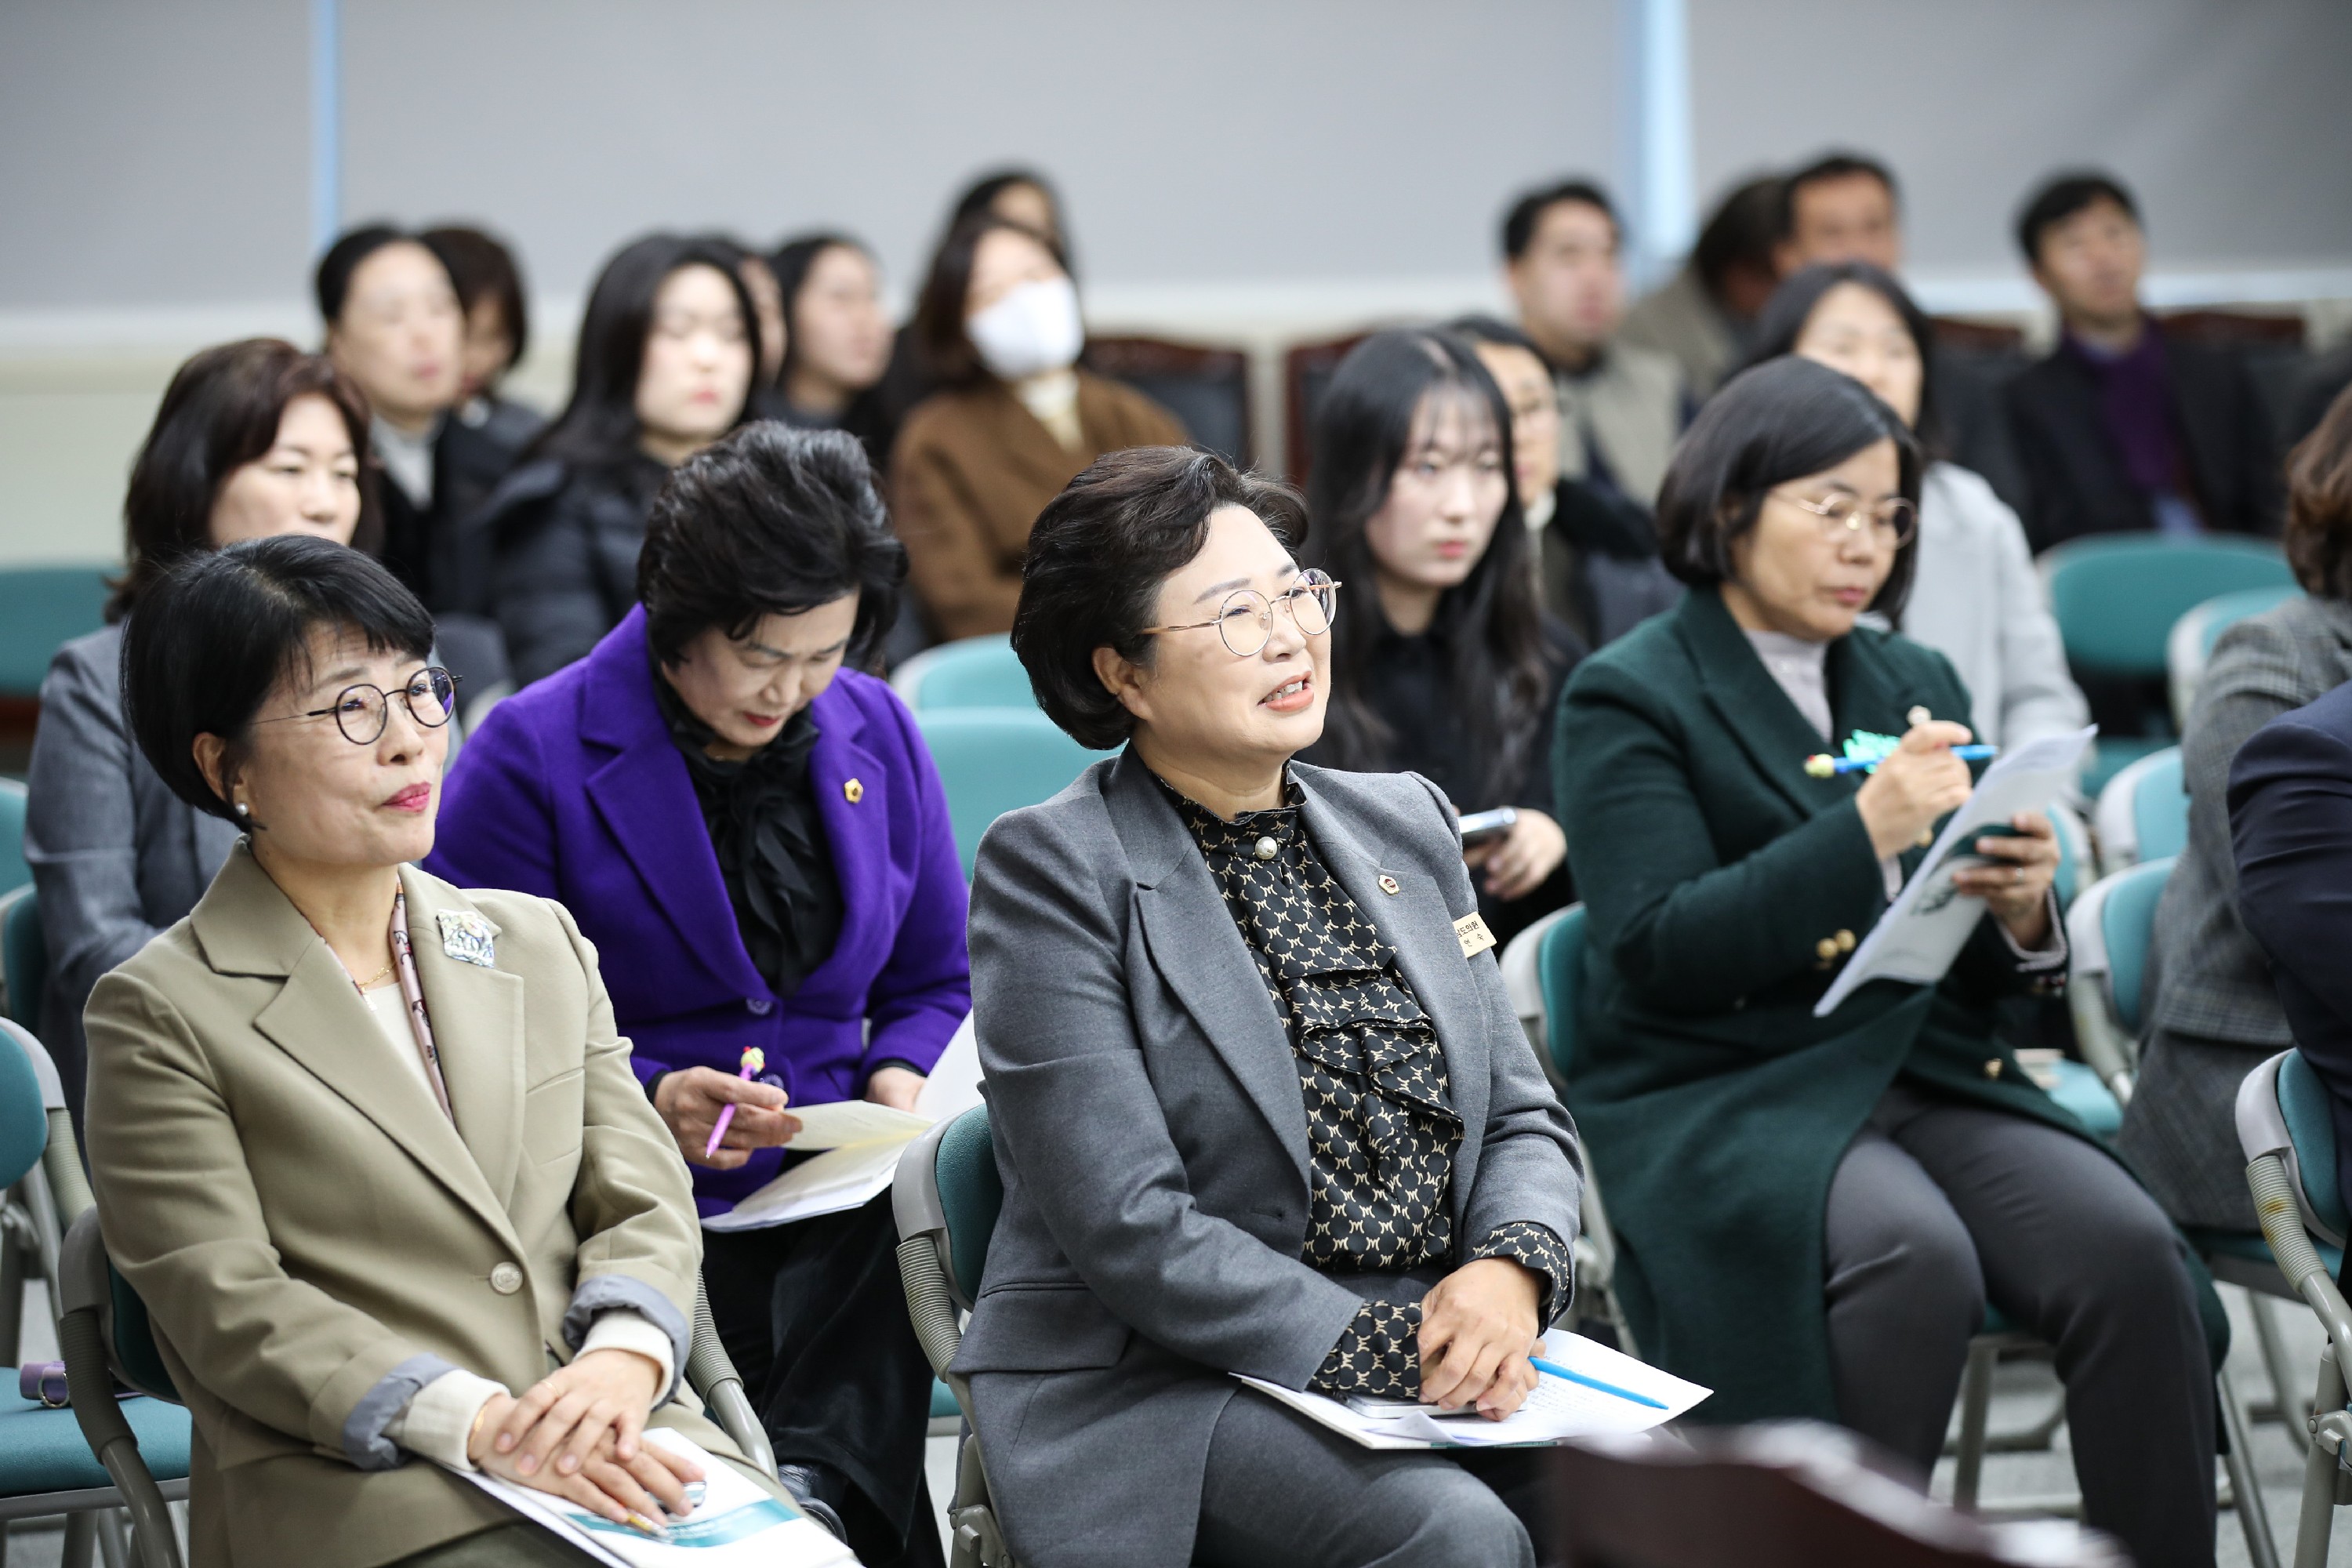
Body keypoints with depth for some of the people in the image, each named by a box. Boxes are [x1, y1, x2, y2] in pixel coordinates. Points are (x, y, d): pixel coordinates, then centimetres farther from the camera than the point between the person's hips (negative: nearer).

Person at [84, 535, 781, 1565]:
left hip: (613, 1440, 5)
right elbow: (232, 1307, -5)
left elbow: (640, 1202, 12)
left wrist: (621, 1360, -11)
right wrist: (481, 1424, -18)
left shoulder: (539, 943, 19)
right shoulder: (160, 1014, 3)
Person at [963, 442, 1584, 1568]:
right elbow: (1127, 1225, -13)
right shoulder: (1054, 871, -5)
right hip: (1156, 1385, -5)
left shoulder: (1405, 823, 15)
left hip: (1443, 1353, 5)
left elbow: (1523, 1117, 16)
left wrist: (1511, 1273, -8)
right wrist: (1389, 1351, -18)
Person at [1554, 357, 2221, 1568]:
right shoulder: (1629, 697, 1)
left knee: (2129, 1250, -24)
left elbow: (1981, 977, 18)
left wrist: (2022, 912, -6)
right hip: (1721, 1100, -5)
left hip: (1929, 1075, 5)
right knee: (1913, 1258, -35)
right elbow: (1661, 948, -13)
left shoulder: (1916, 684, 19)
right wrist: (1864, 829, -23)